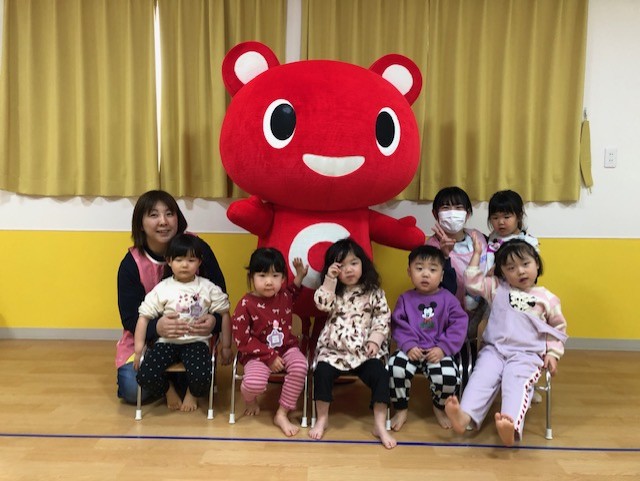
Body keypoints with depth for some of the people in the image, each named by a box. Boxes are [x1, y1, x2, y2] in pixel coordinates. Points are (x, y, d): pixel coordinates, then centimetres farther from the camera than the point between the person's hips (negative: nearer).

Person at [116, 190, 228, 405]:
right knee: (133, 390, -20)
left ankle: (172, 377, 14)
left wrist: (213, 321, -32)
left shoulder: (197, 248, -14)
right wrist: (157, 327, -38)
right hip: (146, 337, 0)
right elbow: (129, 318, -14)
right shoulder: (131, 264, -12)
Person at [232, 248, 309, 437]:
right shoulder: (246, 305, -15)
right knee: (255, 383, -32)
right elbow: (243, 339, -15)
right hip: (258, 353, -4)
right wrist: (269, 357, -18)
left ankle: (282, 414, -12)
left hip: (286, 347, 4)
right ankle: (250, 400, 12)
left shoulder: (285, 296, 0)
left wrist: (300, 276, 12)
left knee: (300, 366, -29)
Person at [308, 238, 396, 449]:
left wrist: (375, 339, -10)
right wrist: (330, 280, -16)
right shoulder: (333, 291, 5)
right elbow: (322, 304, -14)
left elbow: (383, 318, 2)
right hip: (334, 349, 0)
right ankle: (322, 419, -3)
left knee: (380, 375, -21)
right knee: (322, 372, -23)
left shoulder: (373, 292, 2)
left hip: (365, 350, 0)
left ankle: (379, 425, -8)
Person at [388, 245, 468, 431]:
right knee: (395, 367, -30)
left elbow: (459, 326, -3)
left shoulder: (448, 299, 3)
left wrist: (443, 348, -14)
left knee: (450, 377, -28)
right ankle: (401, 410, -2)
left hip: (438, 351, -1)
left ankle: (439, 407, 10)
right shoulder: (405, 299, 7)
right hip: (412, 350, 1)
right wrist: (408, 345, -15)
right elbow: (398, 325, 2)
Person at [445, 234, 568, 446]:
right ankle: (465, 415, -45)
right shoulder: (497, 288, 16)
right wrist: (477, 254, 11)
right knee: (482, 377, -26)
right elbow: (473, 282, 11)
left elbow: (558, 328, 20)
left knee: (516, 383, -31)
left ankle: (511, 426, -54)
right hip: (494, 349, 2)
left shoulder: (547, 298, 12)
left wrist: (553, 353, 6)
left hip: (527, 355, -2)